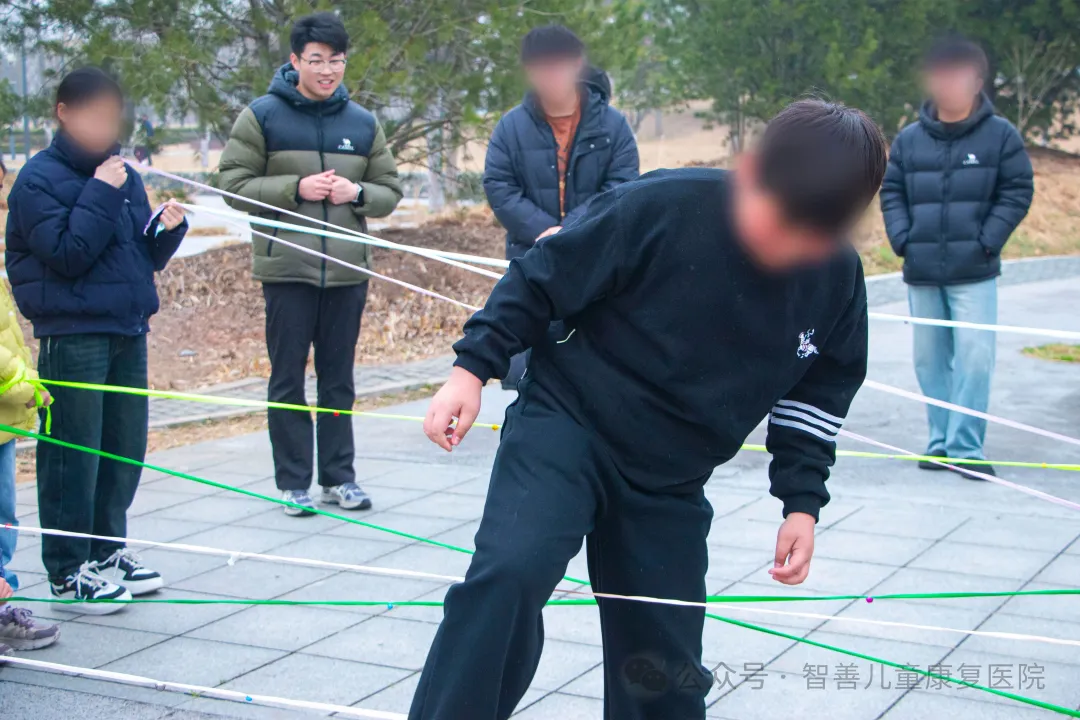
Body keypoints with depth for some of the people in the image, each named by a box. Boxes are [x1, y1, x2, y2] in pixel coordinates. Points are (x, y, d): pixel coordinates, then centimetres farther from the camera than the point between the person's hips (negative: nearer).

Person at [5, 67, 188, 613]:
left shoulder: (121, 174, 14)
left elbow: (147, 257, 16)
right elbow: (67, 253, -17)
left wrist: (167, 229, -4)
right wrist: (101, 193, -17)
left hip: (127, 330, 7)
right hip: (73, 336, -7)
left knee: (125, 447, 12)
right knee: (73, 452, -3)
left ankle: (108, 551, 27)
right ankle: (68, 572, 6)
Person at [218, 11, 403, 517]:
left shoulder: (363, 123, 9)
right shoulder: (262, 116, 0)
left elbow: (389, 191, 12)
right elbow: (234, 184, -5)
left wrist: (357, 193, -10)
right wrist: (296, 188, -17)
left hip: (348, 271, 3)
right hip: (287, 269, -3)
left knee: (339, 380, 10)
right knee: (288, 380, 2)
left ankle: (339, 476, 19)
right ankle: (293, 482, 11)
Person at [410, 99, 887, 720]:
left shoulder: (840, 279, -7)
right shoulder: (660, 208, -22)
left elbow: (818, 393, 9)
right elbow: (542, 280, -10)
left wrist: (802, 500, 3)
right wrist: (473, 368, -13)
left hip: (671, 483, 4)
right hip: (565, 426, -4)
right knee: (509, 574, -30)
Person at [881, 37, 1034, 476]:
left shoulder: (1000, 135, -1)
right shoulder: (909, 139, 7)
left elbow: (1017, 192, -1)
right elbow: (891, 192, 12)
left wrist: (987, 241, -11)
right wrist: (902, 239, -2)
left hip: (974, 273, -3)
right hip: (921, 274, 3)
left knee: (974, 357, -9)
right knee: (930, 360, 9)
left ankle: (966, 447, -2)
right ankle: (941, 441, 20)